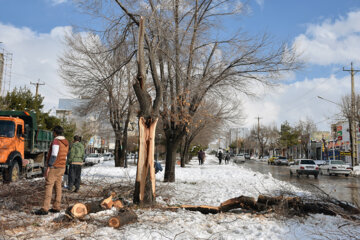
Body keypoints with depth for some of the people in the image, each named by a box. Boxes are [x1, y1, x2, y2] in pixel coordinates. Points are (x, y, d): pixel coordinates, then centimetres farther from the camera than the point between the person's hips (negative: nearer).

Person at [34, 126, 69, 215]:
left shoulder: (56, 141, -13)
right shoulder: (66, 143, 13)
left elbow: (54, 155, -20)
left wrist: (48, 167, -18)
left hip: (54, 167, -8)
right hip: (62, 167, 9)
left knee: (48, 187, -8)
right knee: (58, 187, 10)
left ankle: (45, 209, -10)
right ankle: (56, 207, 14)